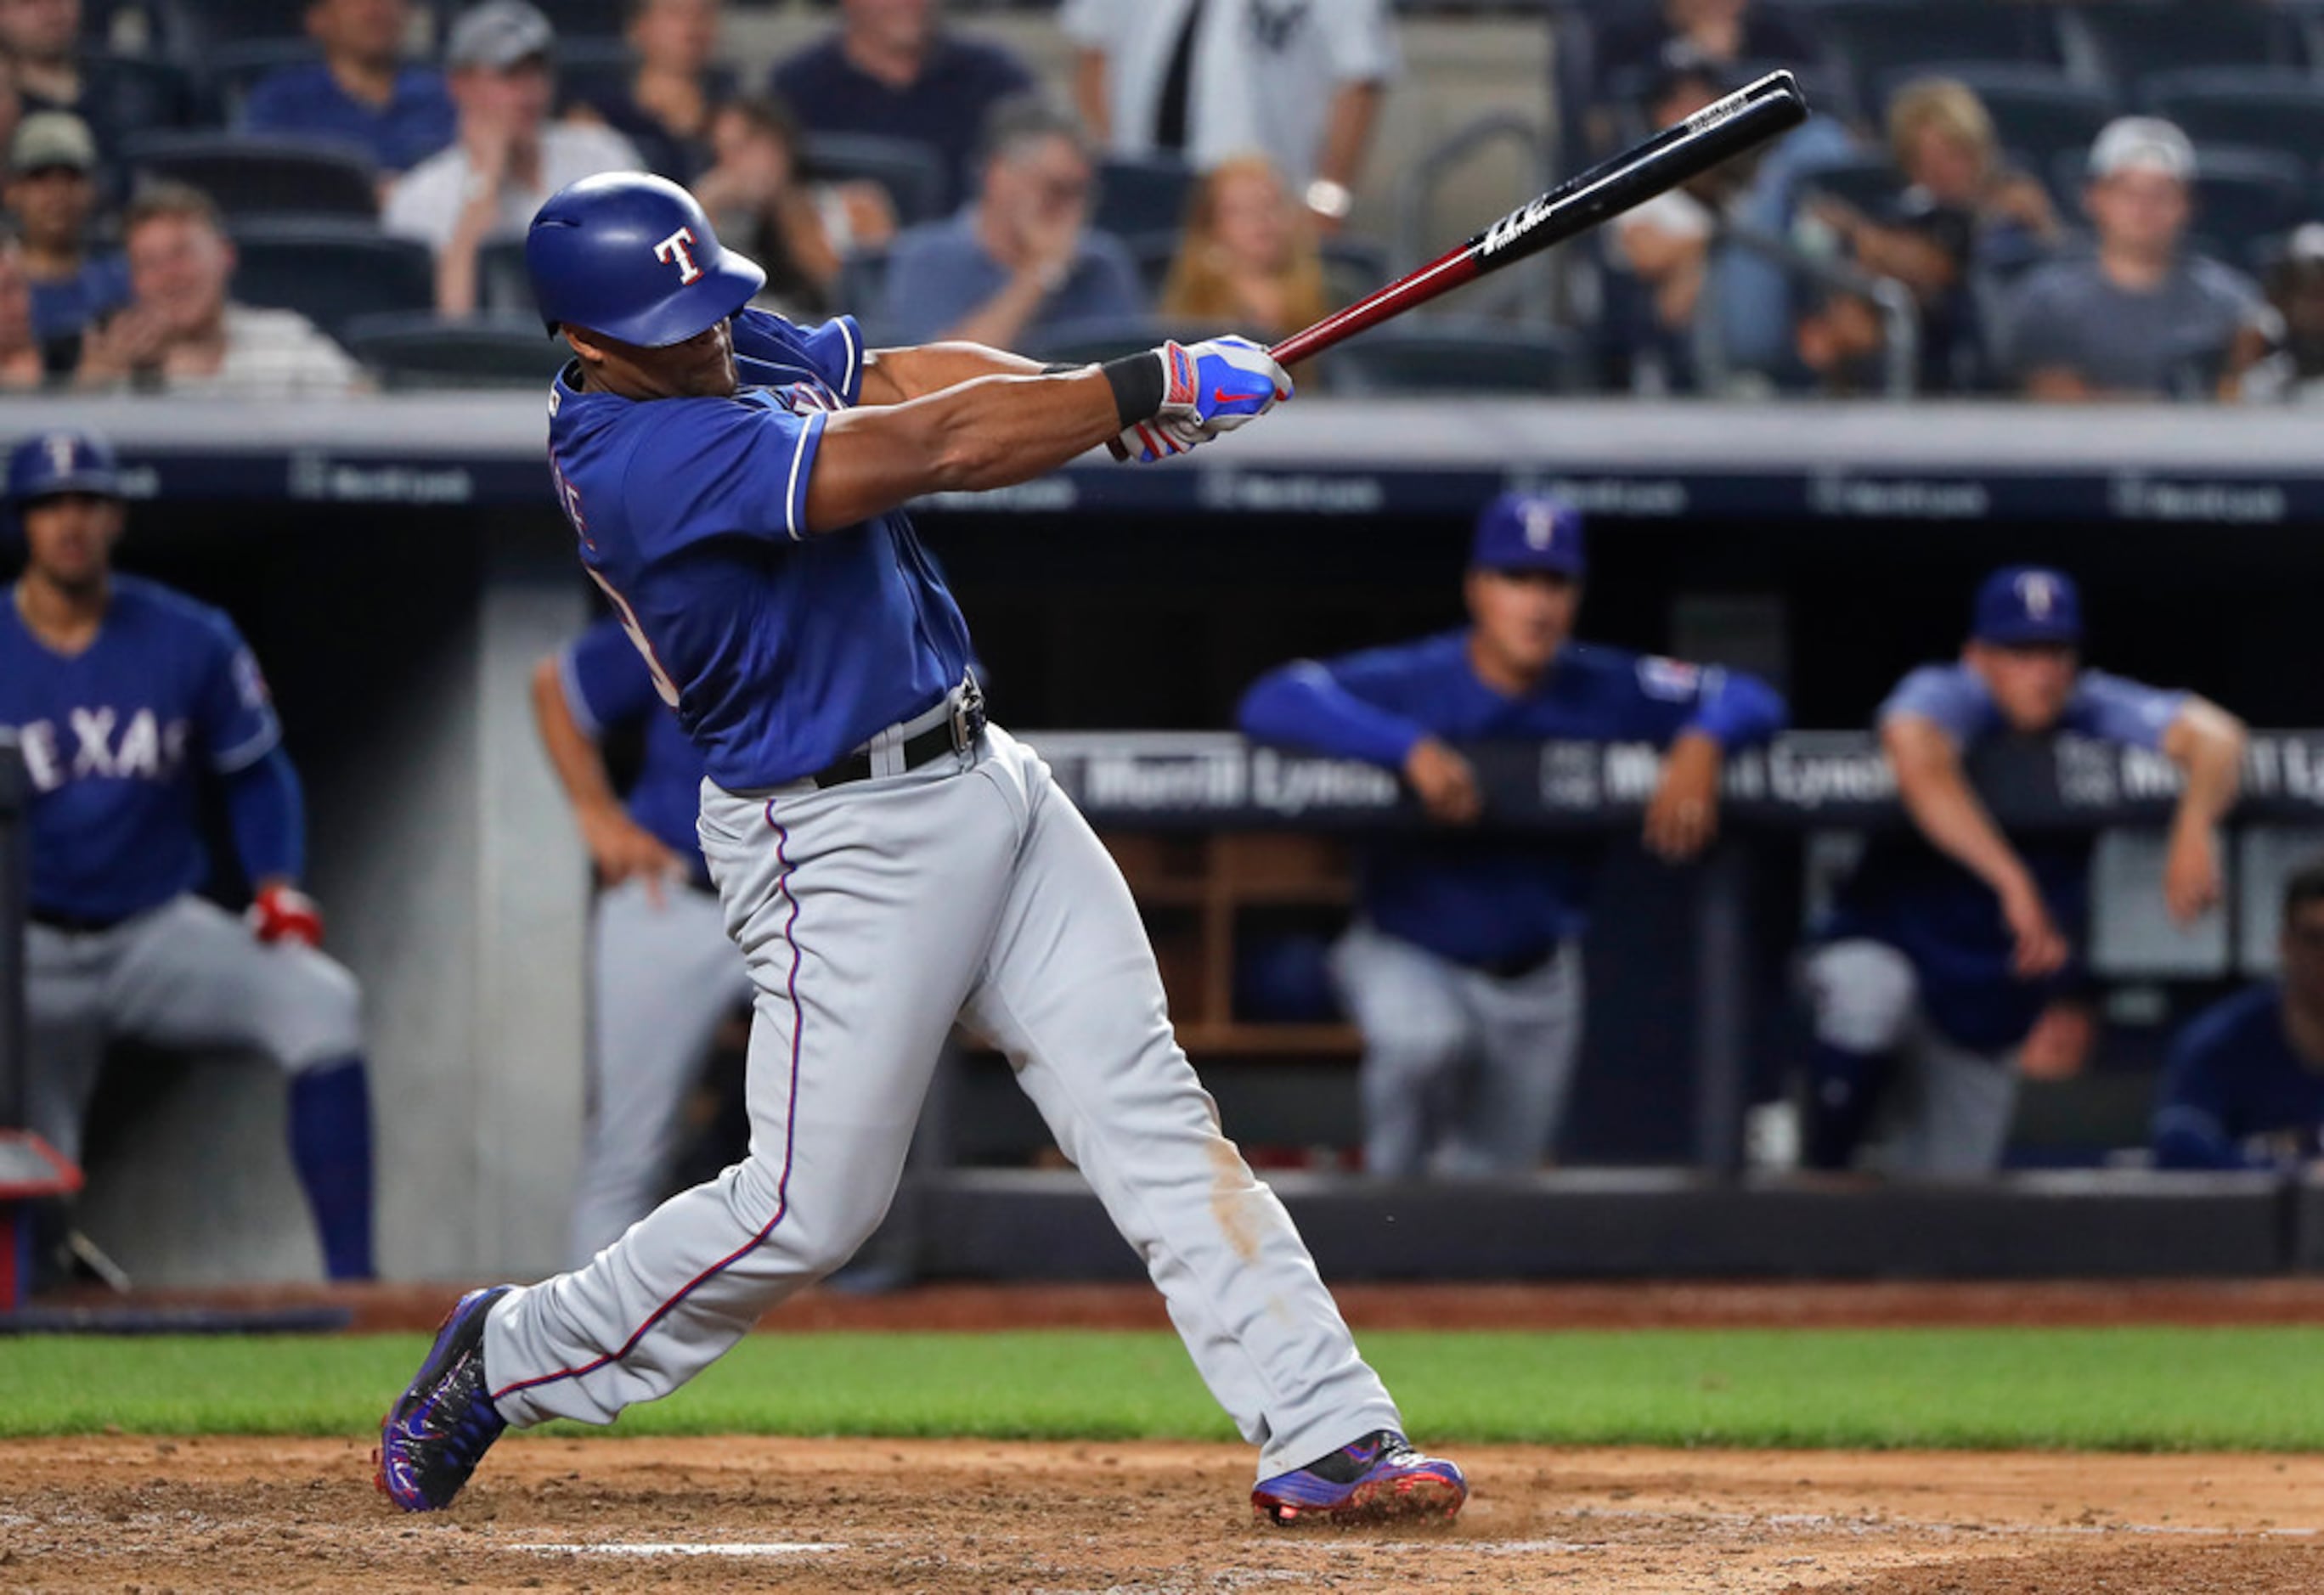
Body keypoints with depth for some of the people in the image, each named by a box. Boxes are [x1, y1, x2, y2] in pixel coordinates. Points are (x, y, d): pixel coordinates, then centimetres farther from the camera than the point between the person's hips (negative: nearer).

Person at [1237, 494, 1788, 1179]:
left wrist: (1700, 743, -33)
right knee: (1429, 1040, -37)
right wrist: (1409, 746, -46)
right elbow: (1269, 703, -36)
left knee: (1492, 1186, 11)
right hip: (1407, 952, -4)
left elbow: (1752, 702, -9)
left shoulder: (1604, 691, -13)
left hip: (1535, 981, 4)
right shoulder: (1416, 681, -23)